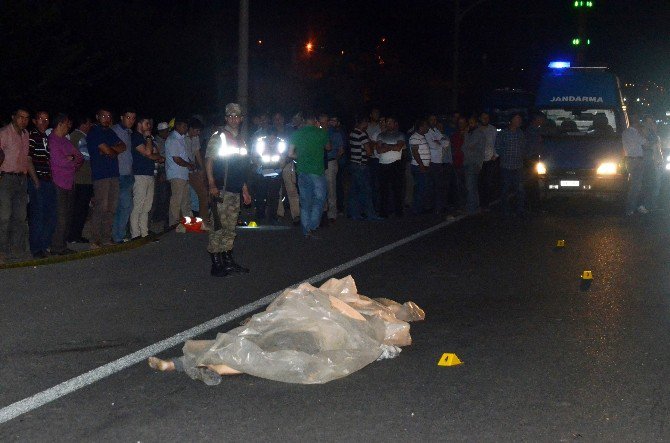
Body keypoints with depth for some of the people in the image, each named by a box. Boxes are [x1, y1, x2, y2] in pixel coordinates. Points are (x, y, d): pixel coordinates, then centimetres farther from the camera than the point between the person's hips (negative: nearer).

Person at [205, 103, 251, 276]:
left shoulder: (241, 140, 18)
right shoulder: (218, 137, -4)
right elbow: (209, 161, -10)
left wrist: (245, 189, 22)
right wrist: (212, 185, -19)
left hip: (235, 190, 7)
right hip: (221, 190, -7)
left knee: (230, 227, 10)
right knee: (218, 226, -8)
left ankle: (228, 260, 16)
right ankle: (216, 264, -6)